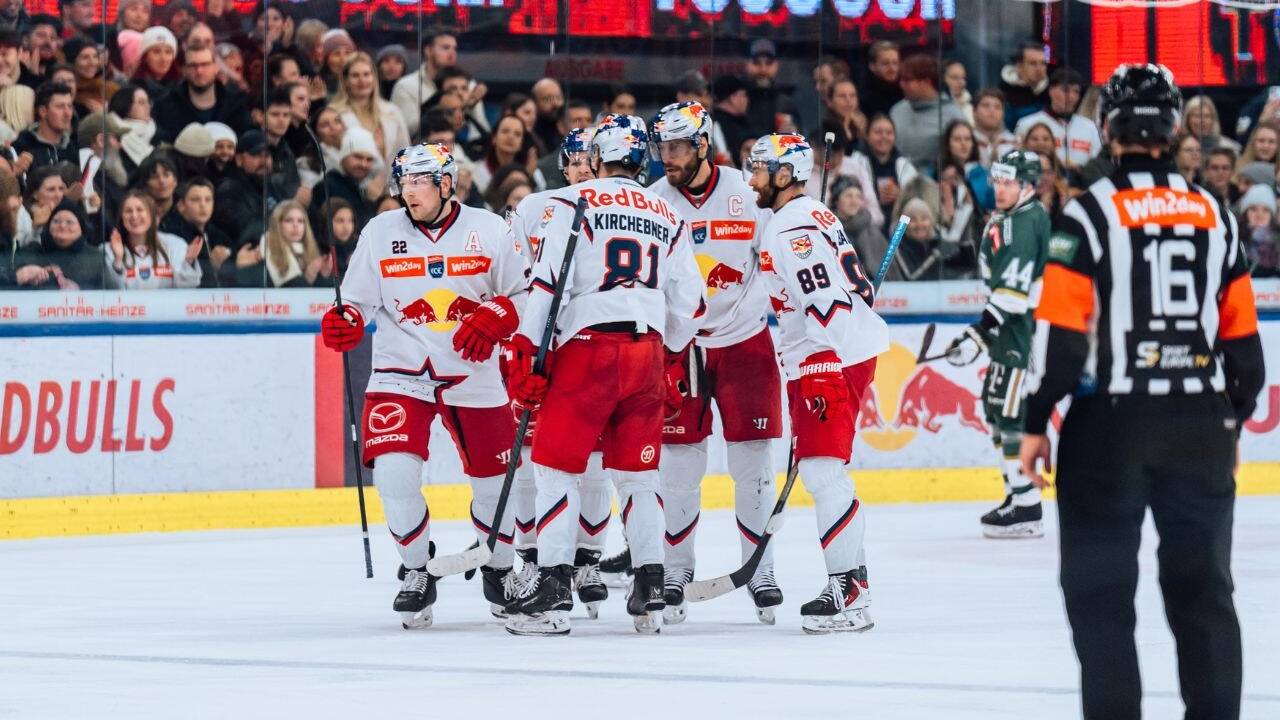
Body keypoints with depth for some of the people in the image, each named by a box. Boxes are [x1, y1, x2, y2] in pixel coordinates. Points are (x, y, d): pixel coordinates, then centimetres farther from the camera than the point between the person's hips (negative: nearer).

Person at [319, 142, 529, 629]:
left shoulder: (487, 230, -2)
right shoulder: (380, 232, 0)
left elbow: (524, 295, 3)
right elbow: (359, 298, 6)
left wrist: (493, 318, -15)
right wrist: (347, 322, -15)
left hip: (473, 375, 0)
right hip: (400, 370, 0)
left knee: (495, 479, 6)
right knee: (394, 470, -18)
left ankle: (499, 570, 33)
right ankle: (416, 575, 3)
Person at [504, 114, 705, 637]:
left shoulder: (573, 203, -1)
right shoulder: (668, 218, 15)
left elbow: (547, 280, -10)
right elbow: (688, 304, 16)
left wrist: (525, 351, -8)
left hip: (589, 347, -5)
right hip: (646, 353, 5)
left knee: (556, 468, 0)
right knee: (637, 474, 13)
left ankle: (553, 590, -8)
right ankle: (650, 593, 9)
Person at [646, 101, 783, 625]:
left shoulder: (748, 193, -4)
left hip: (745, 340, 0)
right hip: (677, 344, 0)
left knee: (753, 461, 1)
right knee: (678, 463, -1)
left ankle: (760, 571, 11)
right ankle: (674, 572, 9)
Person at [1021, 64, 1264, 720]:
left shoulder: (1089, 215, -7)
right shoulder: (1214, 216, 7)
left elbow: (1061, 329, -11)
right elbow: (1242, 334, 11)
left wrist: (1036, 424, -4)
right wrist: (1234, 418, 22)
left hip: (1110, 423, -4)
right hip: (1199, 425, 4)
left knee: (1098, 584, 3)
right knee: (1202, 581, 9)